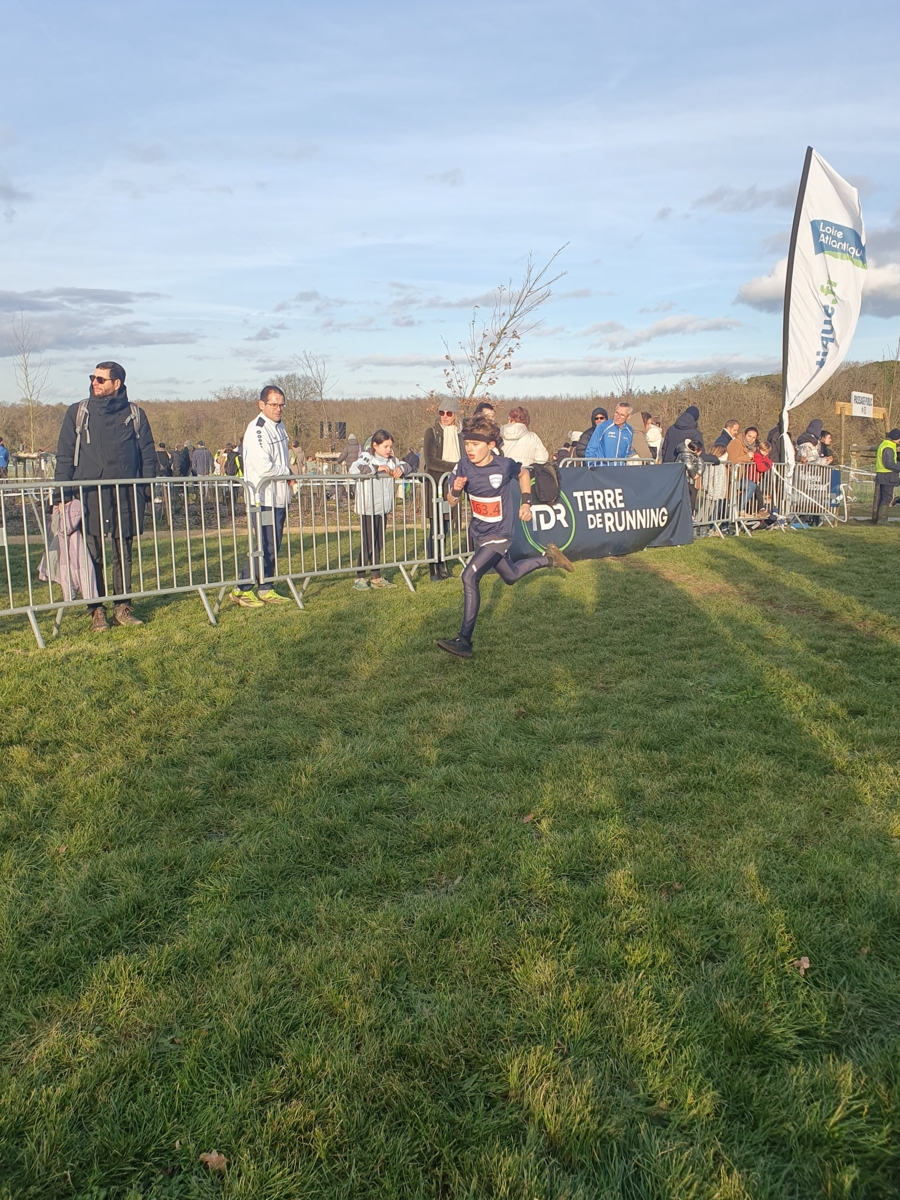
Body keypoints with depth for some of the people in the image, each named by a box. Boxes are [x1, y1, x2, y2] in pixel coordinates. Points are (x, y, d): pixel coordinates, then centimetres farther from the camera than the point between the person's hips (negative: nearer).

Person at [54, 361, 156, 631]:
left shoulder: (134, 414, 8)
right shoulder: (77, 412, 7)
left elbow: (148, 456, 9)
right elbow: (64, 456, 5)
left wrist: (145, 492, 1)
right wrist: (63, 494, -4)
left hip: (126, 495, 1)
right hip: (89, 495, 0)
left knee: (124, 554, 6)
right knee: (92, 555, -1)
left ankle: (122, 606, 15)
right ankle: (97, 611, 6)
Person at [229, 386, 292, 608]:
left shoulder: (279, 426, 15)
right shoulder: (256, 430, -14)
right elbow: (264, 467, -22)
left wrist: (287, 473, 6)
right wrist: (287, 472, -7)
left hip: (279, 497, 9)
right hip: (263, 499, -9)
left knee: (273, 546, 12)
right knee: (265, 546, -9)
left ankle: (265, 589, 20)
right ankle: (242, 590, 1)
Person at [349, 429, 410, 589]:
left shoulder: (391, 460, 10)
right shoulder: (366, 457, -10)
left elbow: (406, 465, 18)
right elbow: (354, 469, -27)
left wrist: (401, 468, -5)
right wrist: (376, 468, -25)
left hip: (383, 508, 7)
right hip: (368, 509, -7)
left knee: (378, 544, 12)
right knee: (368, 543, -4)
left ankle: (376, 578, 20)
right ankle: (359, 578, 6)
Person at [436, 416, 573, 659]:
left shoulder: (504, 466, -19)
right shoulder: (464, 465, -12)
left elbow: (523, 474, 5)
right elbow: (452, 502, -4)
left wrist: (526, 502, -1)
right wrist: (455, 490, -25)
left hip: (499, 535, -6)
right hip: (478, 532, 6)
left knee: (469, 577, -21)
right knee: (510, 576, 24)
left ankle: (464, 640, -17)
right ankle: (547, 558, 48)